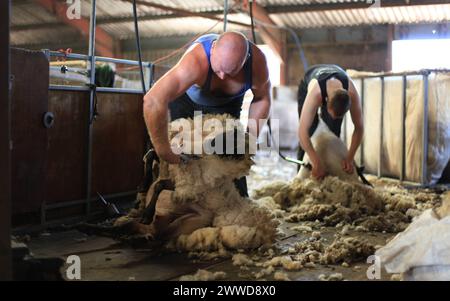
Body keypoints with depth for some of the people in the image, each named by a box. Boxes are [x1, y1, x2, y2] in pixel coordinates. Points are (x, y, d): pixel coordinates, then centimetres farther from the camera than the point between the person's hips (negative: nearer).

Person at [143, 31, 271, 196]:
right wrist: (164, 151, -53)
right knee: (180, 162, -7)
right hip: (186, 96, -2)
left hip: (227, 101, 2)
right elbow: (153, 101, -58)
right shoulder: (197, 61, -47)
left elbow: (262, 99, -11)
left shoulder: (257, 62, -34)